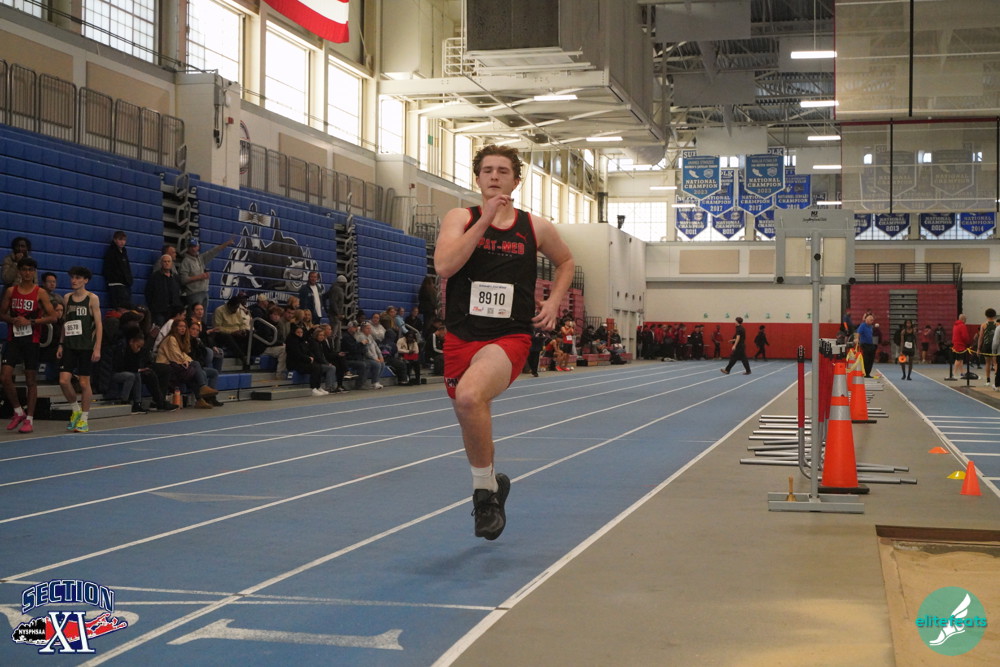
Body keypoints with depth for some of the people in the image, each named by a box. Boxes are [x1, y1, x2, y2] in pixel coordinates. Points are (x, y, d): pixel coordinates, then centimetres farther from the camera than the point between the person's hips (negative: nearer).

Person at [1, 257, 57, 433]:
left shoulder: (40, 293, -2)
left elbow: (53, 317, -6)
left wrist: (31, 321, -15)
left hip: (32, 340, -3)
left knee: (31, 380, 2)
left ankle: (29, 419, 9)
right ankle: (18, 412, 11)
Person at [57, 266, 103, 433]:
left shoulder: (92, 298, -3)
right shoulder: (67, 298, 11)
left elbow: (98, 324, -5)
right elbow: (65, 323, 17)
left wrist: (97, 348, -11)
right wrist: (61, 344, 9)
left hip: (86, 346, -4)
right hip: (69, 346, 4)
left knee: (84, 382, 0)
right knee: (64, 380, -5)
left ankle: (84, 418, 11)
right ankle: (75, 409, 18)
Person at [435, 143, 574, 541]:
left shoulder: (536, 228, 6)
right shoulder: (461, 218, 3)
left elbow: (565, 262, 25)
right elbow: (444, 266, -16)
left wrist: (554, 302, 9)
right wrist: (485, 220, -17)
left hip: (509, 337, -3)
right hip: (461, 336, 3)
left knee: (469, 396, -32)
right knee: (473, 420, 15)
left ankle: (484, 489, -14)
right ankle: (491, 484, 45)